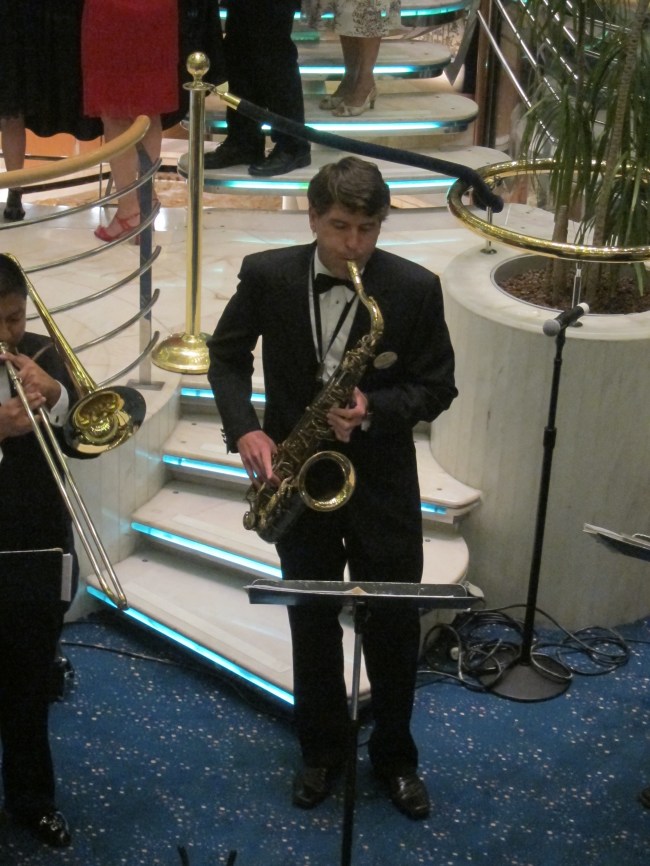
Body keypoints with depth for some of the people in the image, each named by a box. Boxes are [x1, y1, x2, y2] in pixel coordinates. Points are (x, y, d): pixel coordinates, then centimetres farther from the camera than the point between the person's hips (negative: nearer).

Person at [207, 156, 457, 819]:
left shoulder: (416, 288, -12)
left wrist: (373, 409, -23)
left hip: (383, 481, -1)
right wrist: (244, 429, -12)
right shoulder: (266, 275, -9)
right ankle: (321, 750, 34)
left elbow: (438, 387, -5)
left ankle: (394, 756, 31)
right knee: (311, 624, 15)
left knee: (394, 626, 9)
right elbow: (227, 354, 4)